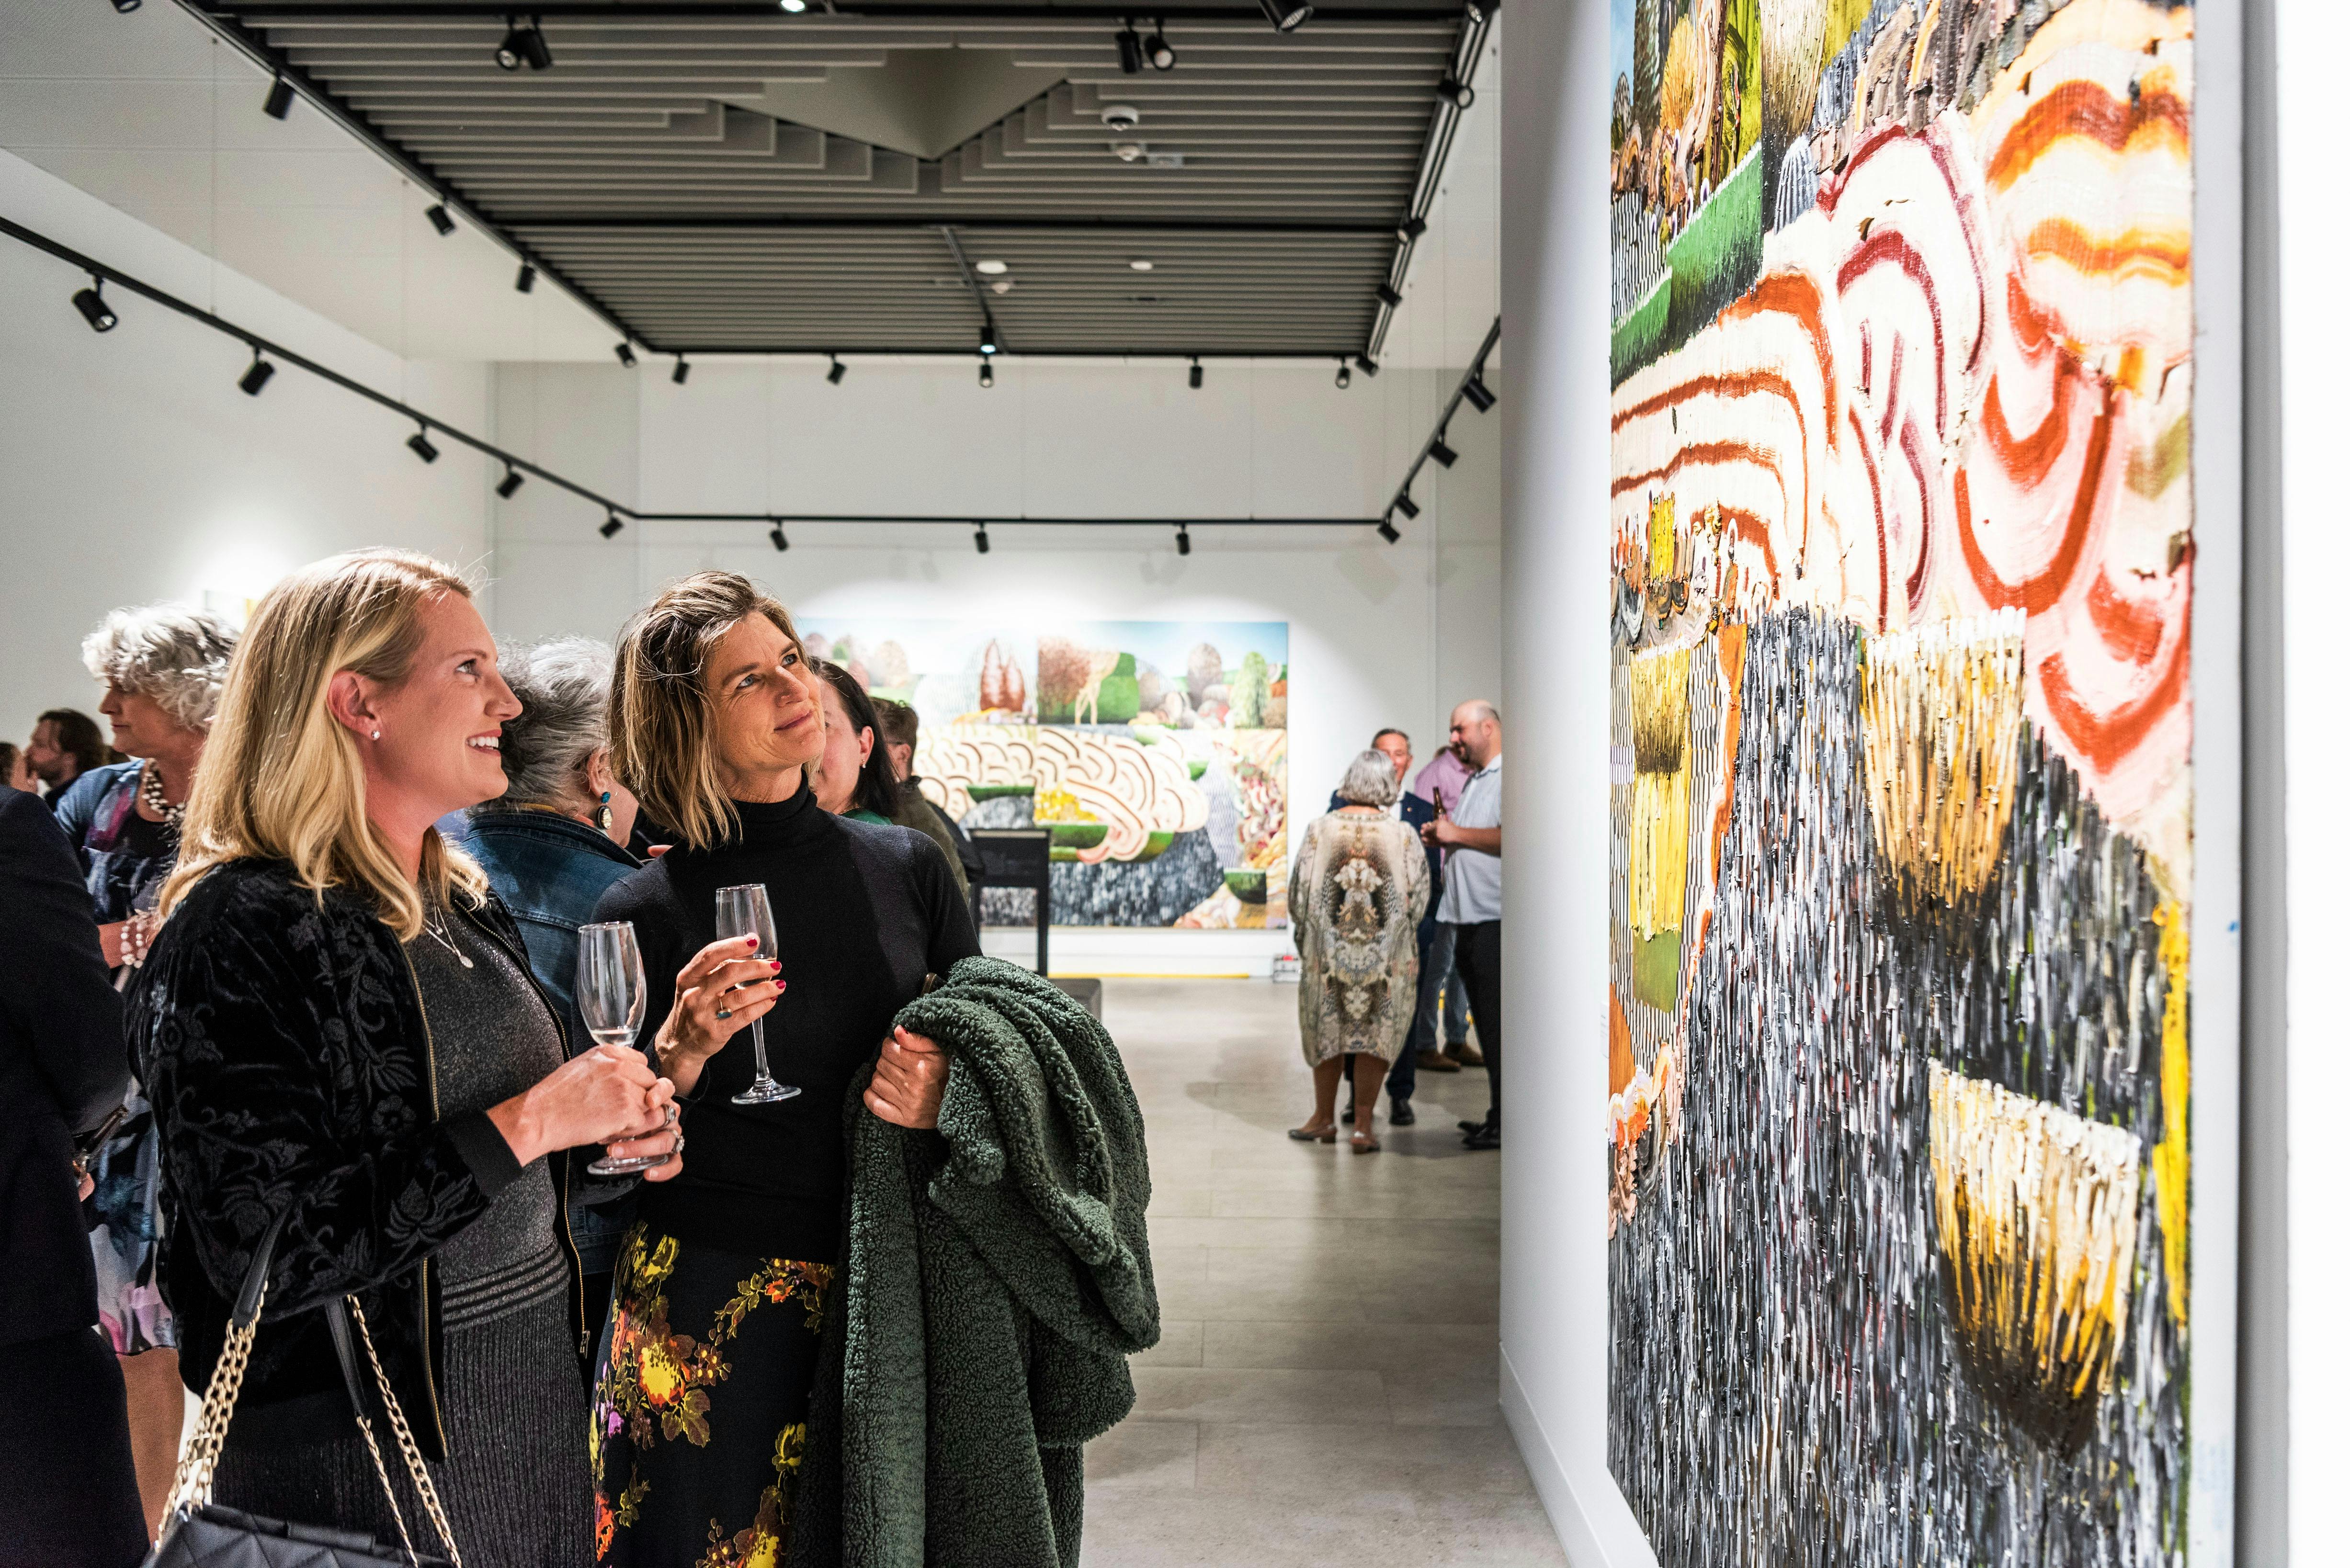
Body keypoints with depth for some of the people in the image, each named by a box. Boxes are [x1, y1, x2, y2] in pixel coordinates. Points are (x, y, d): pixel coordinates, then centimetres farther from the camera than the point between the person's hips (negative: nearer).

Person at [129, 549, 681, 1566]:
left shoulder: (468, 907, 7)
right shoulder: (245, 931, -18)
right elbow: (267, 1257, -25)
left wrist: (610, 1127, -2)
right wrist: (525, 1124, -24)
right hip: (369, 1447, -8)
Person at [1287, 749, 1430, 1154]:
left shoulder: (1319, 830, -7)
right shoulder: (1404, 836, -8)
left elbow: (1299, 893, -2)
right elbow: (1418, 900, -4)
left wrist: (1305, 938, 14)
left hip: (1327, 954, 1)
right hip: (1388, 959, -1)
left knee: (1327, 1031, 16)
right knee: (1376, 1037, 10)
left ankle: (1324, 1120, 26)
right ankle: (1363, 1126, 10)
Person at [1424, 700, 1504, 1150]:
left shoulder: (1507, 777, -10)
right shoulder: (1474, 780, 22)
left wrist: (1459, 834, -14)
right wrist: (1442, 838, 12)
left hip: (1495, 921, -10)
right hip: (1469, 919, 10)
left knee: (1498, 1023, -7)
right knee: (1484, 1022, 12)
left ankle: (1504, 1122, -2)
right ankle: (1496, 1118, 18)